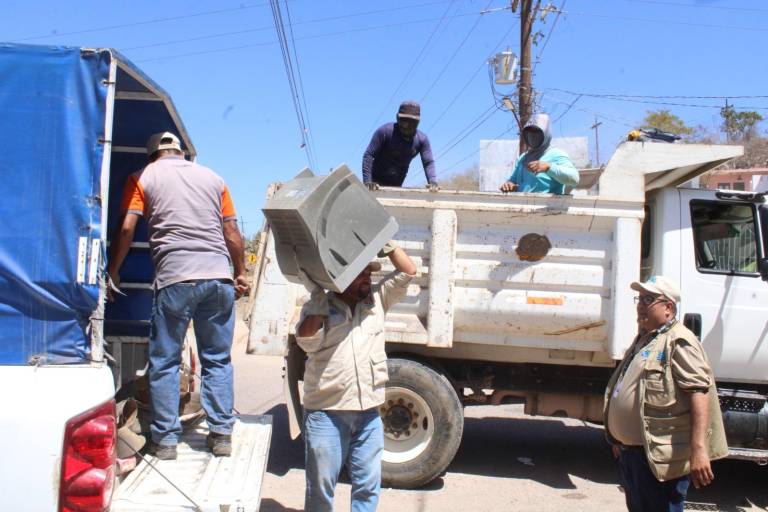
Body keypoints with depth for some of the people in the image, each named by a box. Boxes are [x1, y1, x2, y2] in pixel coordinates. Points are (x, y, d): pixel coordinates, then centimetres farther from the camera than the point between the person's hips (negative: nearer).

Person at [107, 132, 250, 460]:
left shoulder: (143, 178, 10)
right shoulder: (212, 178, 18)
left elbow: (127, 229, 2)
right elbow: (231, 232, 15)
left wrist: (112, 272, 12)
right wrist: (241, 273, 22)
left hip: (174, 277, -3)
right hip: (219, 276, 3)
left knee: (164, 362, 8)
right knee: (218, 359, 11)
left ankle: (165, 439, 10)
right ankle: (221, 434, 12)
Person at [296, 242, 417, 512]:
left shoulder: (377, 300, 9)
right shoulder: (318, 307, -1)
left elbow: (408, 271, 7)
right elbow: (306, 341, -17)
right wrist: (318, 295, -13)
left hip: (368, 412, 4)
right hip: (327, 412, -4)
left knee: (368, 486, 11)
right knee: (320, 487, 7)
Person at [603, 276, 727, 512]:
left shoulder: (678, 341, -14)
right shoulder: (643, 339, 17)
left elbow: (700, 390, -24)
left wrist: (698, 448, -31)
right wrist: (619, 438, 28)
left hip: (660, 456, -9)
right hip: (630, 450, 10)